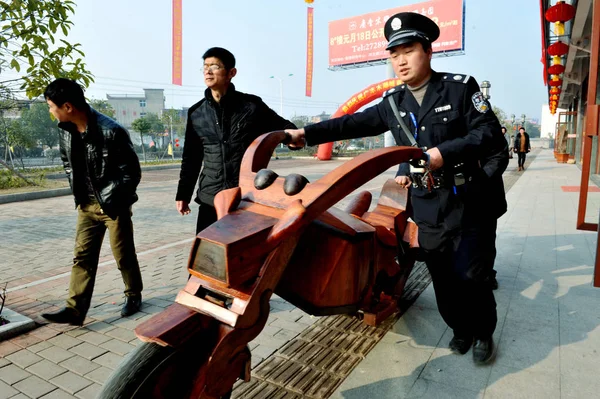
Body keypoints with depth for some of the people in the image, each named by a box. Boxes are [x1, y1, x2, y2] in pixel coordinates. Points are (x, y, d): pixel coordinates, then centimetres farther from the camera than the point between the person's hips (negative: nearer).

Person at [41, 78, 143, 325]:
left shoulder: (110, 131, -22)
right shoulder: (65, 130, 1)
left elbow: (132, 172, -16)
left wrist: (108, 199, -12)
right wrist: (78, 194, 9)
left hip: (114, 204, -6)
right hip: (87, 205, 6)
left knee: (123, 255, 7)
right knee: (82, 256, 6)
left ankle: (133, 296, 29)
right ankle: (75, 309, 12)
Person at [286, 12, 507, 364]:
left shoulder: (461, 87, -5)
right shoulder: (393, 103, 7)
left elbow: (490, 133, -11)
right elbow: (355, 123, 9)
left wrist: (444, 153, -24)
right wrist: (308, 134, 2)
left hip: (467, 204, -3)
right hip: (427, 209, 4)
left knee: (468, 275, 0)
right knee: (443, 278, 10)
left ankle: (483, 332, 28)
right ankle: (460, 328, 34)